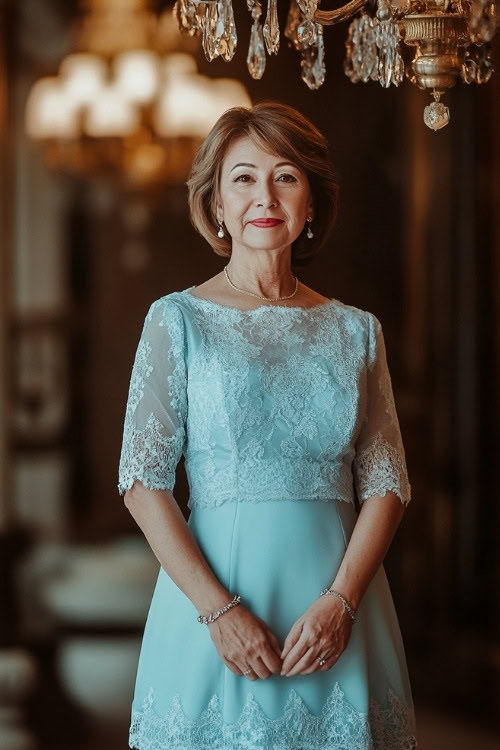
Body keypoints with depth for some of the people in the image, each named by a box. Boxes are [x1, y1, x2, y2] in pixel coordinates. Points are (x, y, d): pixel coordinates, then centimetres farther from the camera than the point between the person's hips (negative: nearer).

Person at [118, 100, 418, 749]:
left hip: (335, 594, 2)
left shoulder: (355, 330, 7)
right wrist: (218, 609, -14)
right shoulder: (178, 320, 0)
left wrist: (340, 599, -11)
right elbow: (143, 481, -5)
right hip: (215, 580, -2)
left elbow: (386, 482, 4)